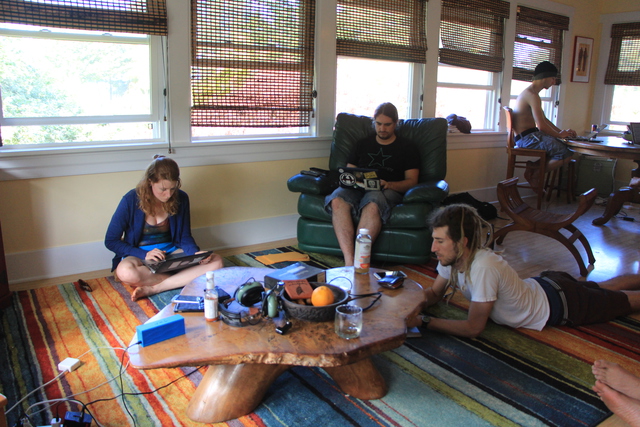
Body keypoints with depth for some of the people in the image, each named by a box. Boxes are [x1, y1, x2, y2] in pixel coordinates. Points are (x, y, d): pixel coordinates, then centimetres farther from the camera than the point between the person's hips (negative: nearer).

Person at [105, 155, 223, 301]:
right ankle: (184, 279, -18)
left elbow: (185, 237, 5)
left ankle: (152, 289, -28)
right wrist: (144, 254, -21)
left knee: (216, 261, -21)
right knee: (125, 272, -40)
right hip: (138, 255, -3)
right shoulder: (131, 200, -13)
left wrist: (196, 253, -17)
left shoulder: (181, 199, -4)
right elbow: (110, 241, -7)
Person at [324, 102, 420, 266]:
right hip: (358, 188, 3)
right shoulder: (363, 143, 27)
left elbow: (411, 181, 7)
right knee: (337, 200, -34)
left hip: (388, 191, -2)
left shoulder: (407, 147, 17)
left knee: (373, 204, -41)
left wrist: (388, 184, -13)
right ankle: (349, 261, -43)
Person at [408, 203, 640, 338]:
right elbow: (435, 293, -5)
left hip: (562, 304, -6)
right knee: (606, 287, 31)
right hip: (543, 285, 6)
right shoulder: (452, 257, -20)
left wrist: (423, 322, -37)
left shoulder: (483, 267, -42)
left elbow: (473, 328, -35)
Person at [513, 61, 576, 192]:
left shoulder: (530, 93, 20)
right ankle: (537, 172, -3)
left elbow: (544, 119, 25)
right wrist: (559, 135, -4)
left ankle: (535, 167, 2)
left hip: (531, 136, 11)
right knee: (567, 153, -19)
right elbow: (541, 126, -21)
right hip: (527, 138, -11)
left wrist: (561, 131, 13)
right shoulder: (532, 95, -14)